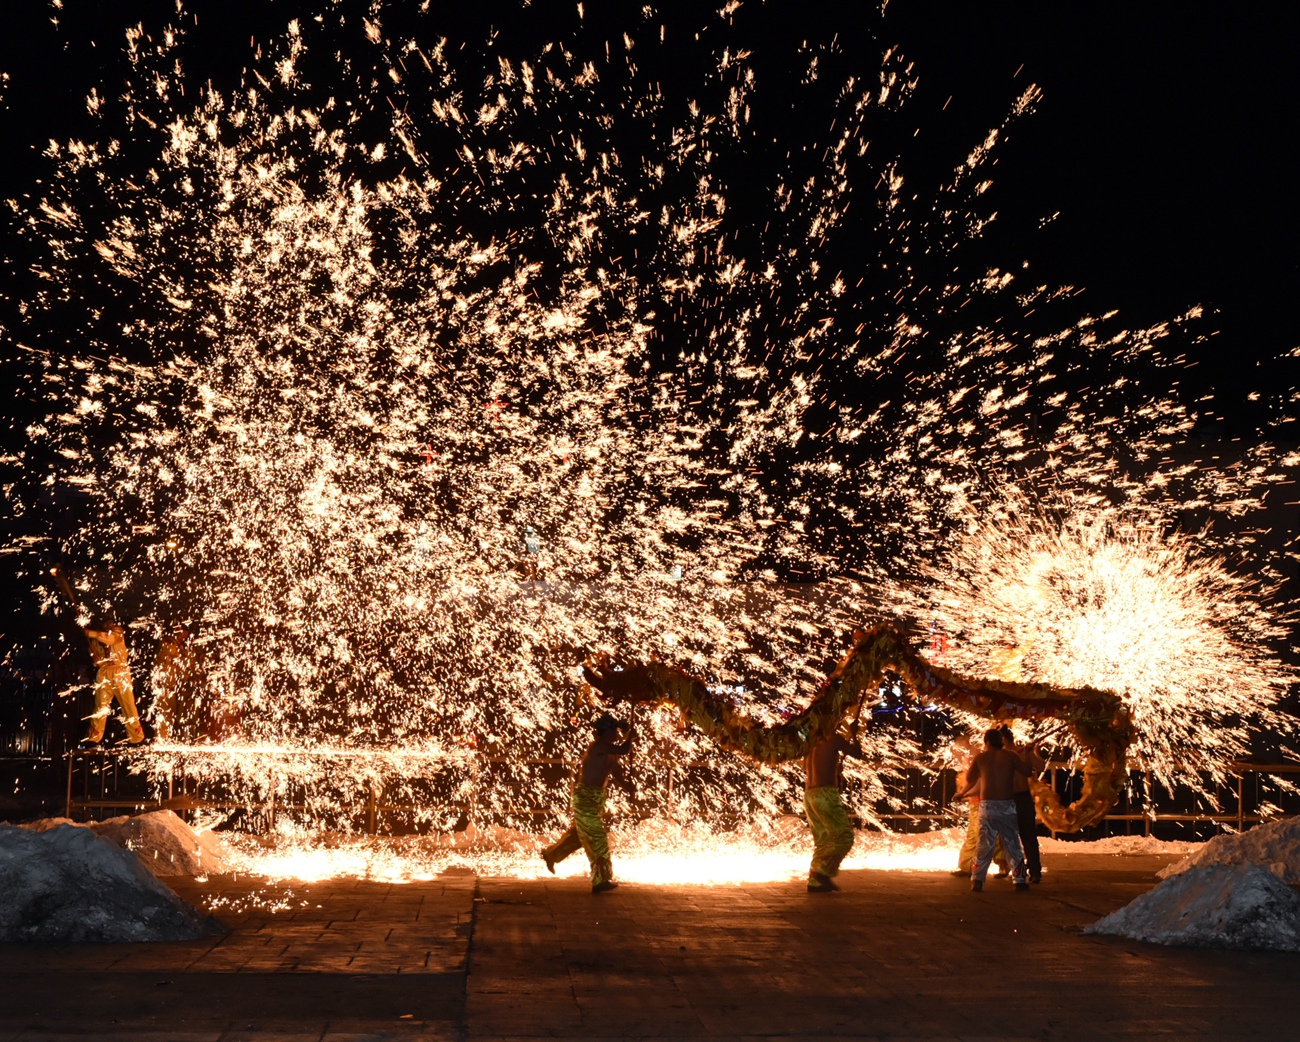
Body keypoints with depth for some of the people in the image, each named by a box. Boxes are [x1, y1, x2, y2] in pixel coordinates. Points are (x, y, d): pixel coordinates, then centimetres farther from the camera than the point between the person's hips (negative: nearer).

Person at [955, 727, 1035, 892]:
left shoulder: (980, 758, 3)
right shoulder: (1010, 756, 0)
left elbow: (970, 779, 12)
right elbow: (1029, 771, 5)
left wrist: (962, 794, 31)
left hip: (987, 805, 0)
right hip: (1007, 805, 0)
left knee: (984, 844, 5)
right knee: (1012, 844, 10)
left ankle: (977, 880, -2)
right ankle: (1019, 880, 10)